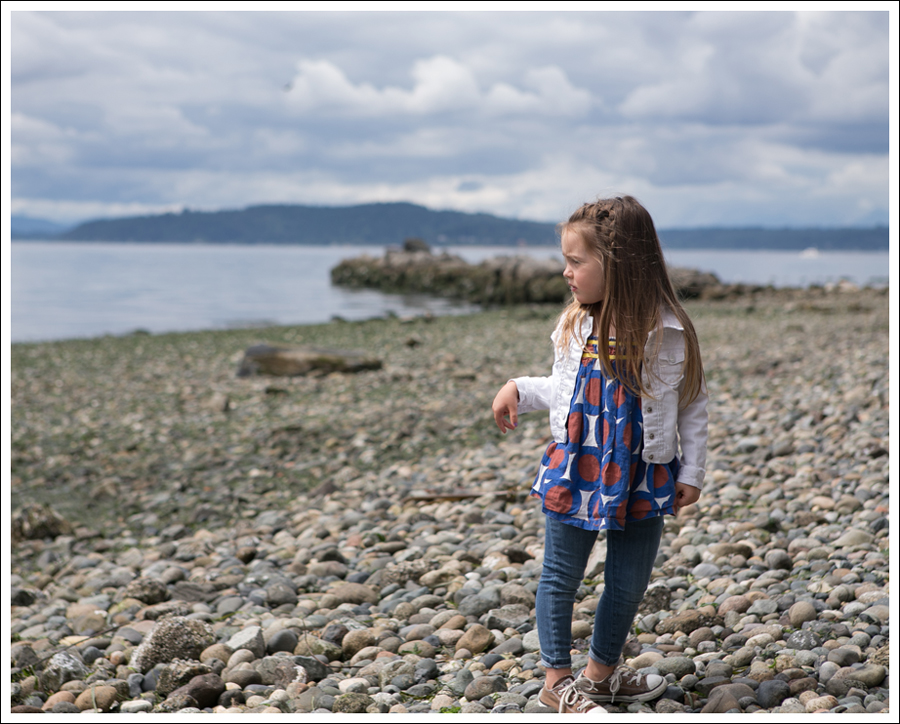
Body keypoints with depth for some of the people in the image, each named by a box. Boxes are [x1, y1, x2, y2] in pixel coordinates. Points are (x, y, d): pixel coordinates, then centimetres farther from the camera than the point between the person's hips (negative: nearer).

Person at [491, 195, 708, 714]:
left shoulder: (667, 331, -12)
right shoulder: (575, 325, -2)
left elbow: (693, 404, -3)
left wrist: (692, 471, -3)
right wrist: (519, 389, 1)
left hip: (643, 478, -1)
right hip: (576, 471, 2)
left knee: (628, 584, 11)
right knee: (561, 577, 6)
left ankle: (603, 672, 32)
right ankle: (558, 680, 21)